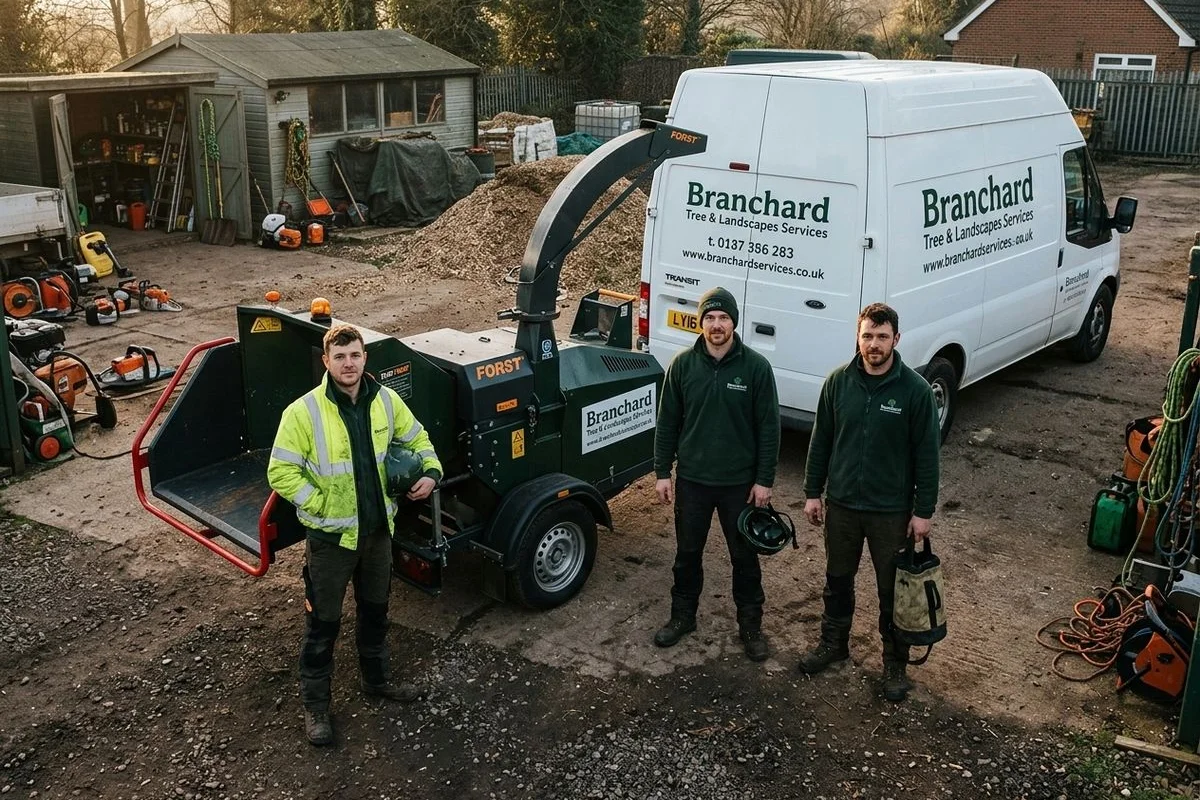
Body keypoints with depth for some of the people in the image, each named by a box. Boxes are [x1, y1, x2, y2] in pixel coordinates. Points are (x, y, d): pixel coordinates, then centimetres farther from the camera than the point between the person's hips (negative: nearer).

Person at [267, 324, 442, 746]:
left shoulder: (386, 401, -4)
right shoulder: (304, 411, -18)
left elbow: (416, 438, 12)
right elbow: (281, 473, -15)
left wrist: (431, 470, -4)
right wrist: (320, 504, -19)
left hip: (378, 529, 5)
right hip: (331, 536, -5)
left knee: (375, 610, 23)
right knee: (323, 623, 8)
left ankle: (376, 679, 44)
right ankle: (315, 703, 25)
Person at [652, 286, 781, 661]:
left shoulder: (756, 367, -9)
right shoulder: (683, 364, -4)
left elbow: (768, 428, -6)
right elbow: (667, 422, 2)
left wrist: (764, 480, -7)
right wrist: (662, 472, 0)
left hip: (740, 482, -1)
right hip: (691, 479, 2)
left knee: (745, 557, 12)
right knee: (687, 553, 15)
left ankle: (751, 624, 29)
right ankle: (683, 616, 34)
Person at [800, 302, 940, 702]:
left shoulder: (915, 390, -13)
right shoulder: (838, 381, -5)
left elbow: (927, 454, -8)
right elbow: (820, 440, 4)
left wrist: (924, 511, -8)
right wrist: (812, 492, 4)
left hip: (892, 510, -3)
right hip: (841, 504, 3)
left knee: (893, 590, 11)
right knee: (838, 580, 19)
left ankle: (895, 662, 29)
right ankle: (834, 642, 40)